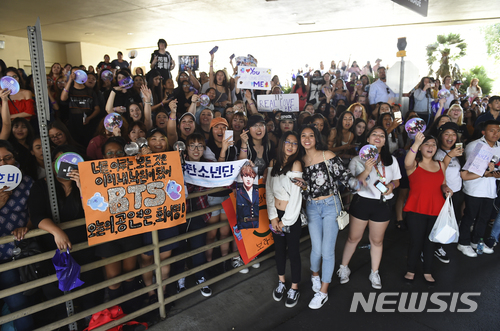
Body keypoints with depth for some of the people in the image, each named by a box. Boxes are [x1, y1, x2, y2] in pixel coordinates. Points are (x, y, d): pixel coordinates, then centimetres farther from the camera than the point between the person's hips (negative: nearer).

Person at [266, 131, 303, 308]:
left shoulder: (296, 163, -13)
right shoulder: (273, 163, 3)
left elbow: (295, 195, -15)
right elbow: (269, 190, 2)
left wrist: (285, 220, -12)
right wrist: (273, 217, -5)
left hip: (292, 215, -5)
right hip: (276, 214, 5)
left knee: (293, 252, 6)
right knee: (279, 249, 17)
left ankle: (294, 289, 25)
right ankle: (281, 283, 37)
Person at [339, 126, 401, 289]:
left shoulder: (391, 160, 7)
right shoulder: (358, 159, -3)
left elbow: (397, 180, 15)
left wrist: (391, 185, -8)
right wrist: (366, 170, -24)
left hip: (383, 204, 3)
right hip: (361, 202, -2)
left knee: (377, 240, 13)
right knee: (353, 238, 8)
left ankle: (374, 273, 31)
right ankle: (344, 268, 27)